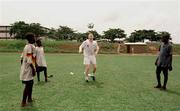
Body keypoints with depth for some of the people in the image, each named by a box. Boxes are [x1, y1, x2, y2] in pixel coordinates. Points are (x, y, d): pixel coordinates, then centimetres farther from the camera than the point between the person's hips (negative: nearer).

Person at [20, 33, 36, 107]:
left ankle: (29, 98, 31)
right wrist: (33, 69, -20)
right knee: (28, 85, -3)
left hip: (25, 69, 10)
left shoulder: (26, 46, 12)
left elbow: (22, 58, 15)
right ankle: (23, 102, 6)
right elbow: (29, 60, -23)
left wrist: (23, 67, 21)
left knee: (30, 84, 19)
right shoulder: (31, 46, -17)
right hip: (28, 69, -10)